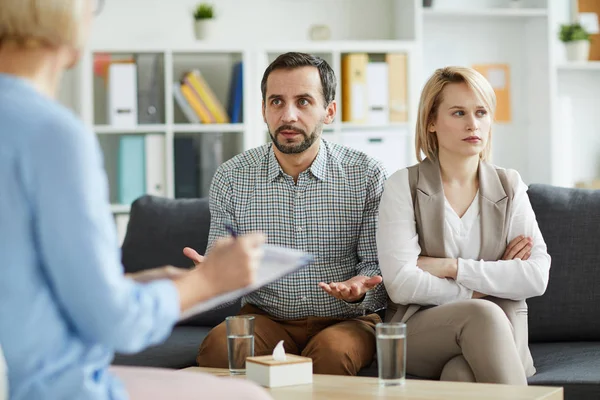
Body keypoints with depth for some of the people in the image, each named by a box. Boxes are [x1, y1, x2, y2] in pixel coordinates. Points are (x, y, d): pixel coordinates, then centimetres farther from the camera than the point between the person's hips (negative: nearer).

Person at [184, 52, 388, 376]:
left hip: (345, 319, -1)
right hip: (265, 318, 1)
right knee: (217, 346, -31)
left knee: (331, 351, -35)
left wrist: (359, 288, -24)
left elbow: (378, 266, 1)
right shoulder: (231, 177, 2)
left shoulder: (366, 175, -3)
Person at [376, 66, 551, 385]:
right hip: (419, 331, -1)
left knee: (460, 375, -36)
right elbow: (401, 284, -11)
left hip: (500, 331, 1)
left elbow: (537, 277, -5)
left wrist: (452, 267, -11)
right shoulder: (404, 186, 0)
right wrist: (479, 292, -6)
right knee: (482, 314, -35)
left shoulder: (509, 187, 8)